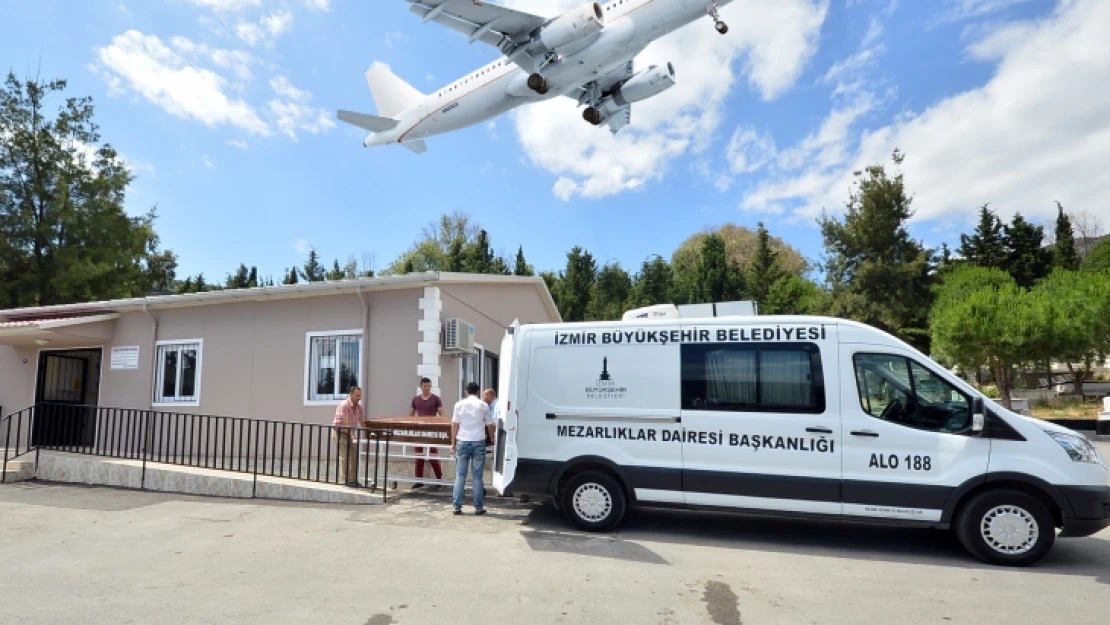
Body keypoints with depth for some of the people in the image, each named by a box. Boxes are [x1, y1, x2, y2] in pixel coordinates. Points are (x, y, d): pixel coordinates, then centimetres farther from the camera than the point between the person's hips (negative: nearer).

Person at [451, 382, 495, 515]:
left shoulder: (459, 404, 3)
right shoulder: (483, 405, 1)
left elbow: (455, 425, 2)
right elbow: (490, 426, 7)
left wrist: (453, 443, 8)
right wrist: (492, 439, 23)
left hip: (462, 442, 1)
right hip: (478, 442, -1)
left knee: (460, 475, 8)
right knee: (477, 476, 5)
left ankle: (457, 506, 8)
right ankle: (478, 507, 8)